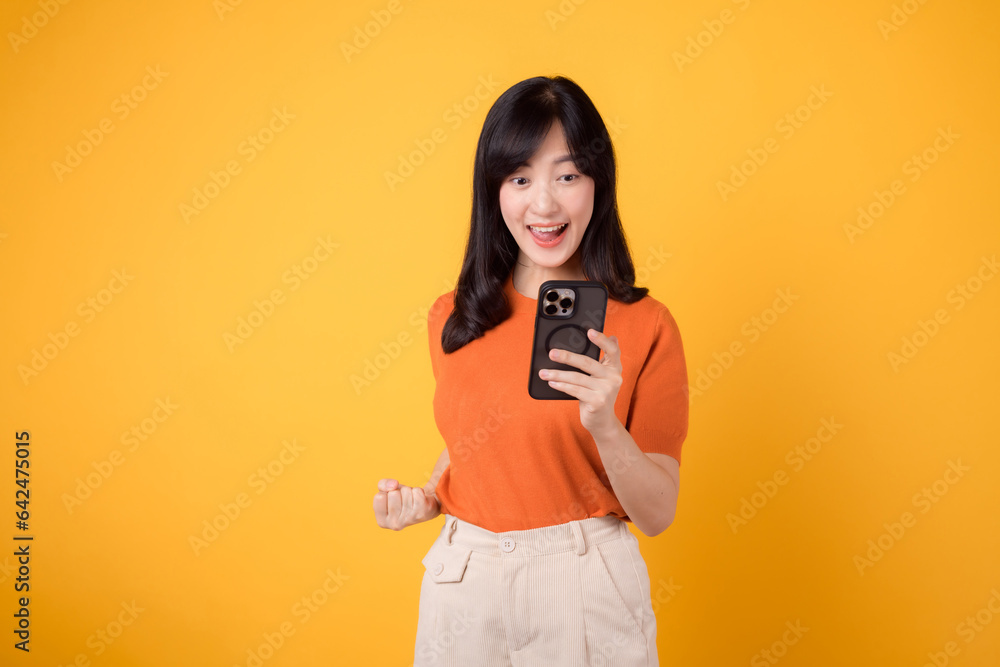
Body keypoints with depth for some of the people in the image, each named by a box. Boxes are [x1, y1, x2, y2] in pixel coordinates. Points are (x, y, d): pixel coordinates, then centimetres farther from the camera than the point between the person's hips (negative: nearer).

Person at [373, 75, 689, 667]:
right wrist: (426, 499, -4)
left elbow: (657, 514, -10)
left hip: (586, 593, -3)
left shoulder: (644, 326, -11)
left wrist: (604, 424, -27)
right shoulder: (452, 318, -1)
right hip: (463, 583, 3)